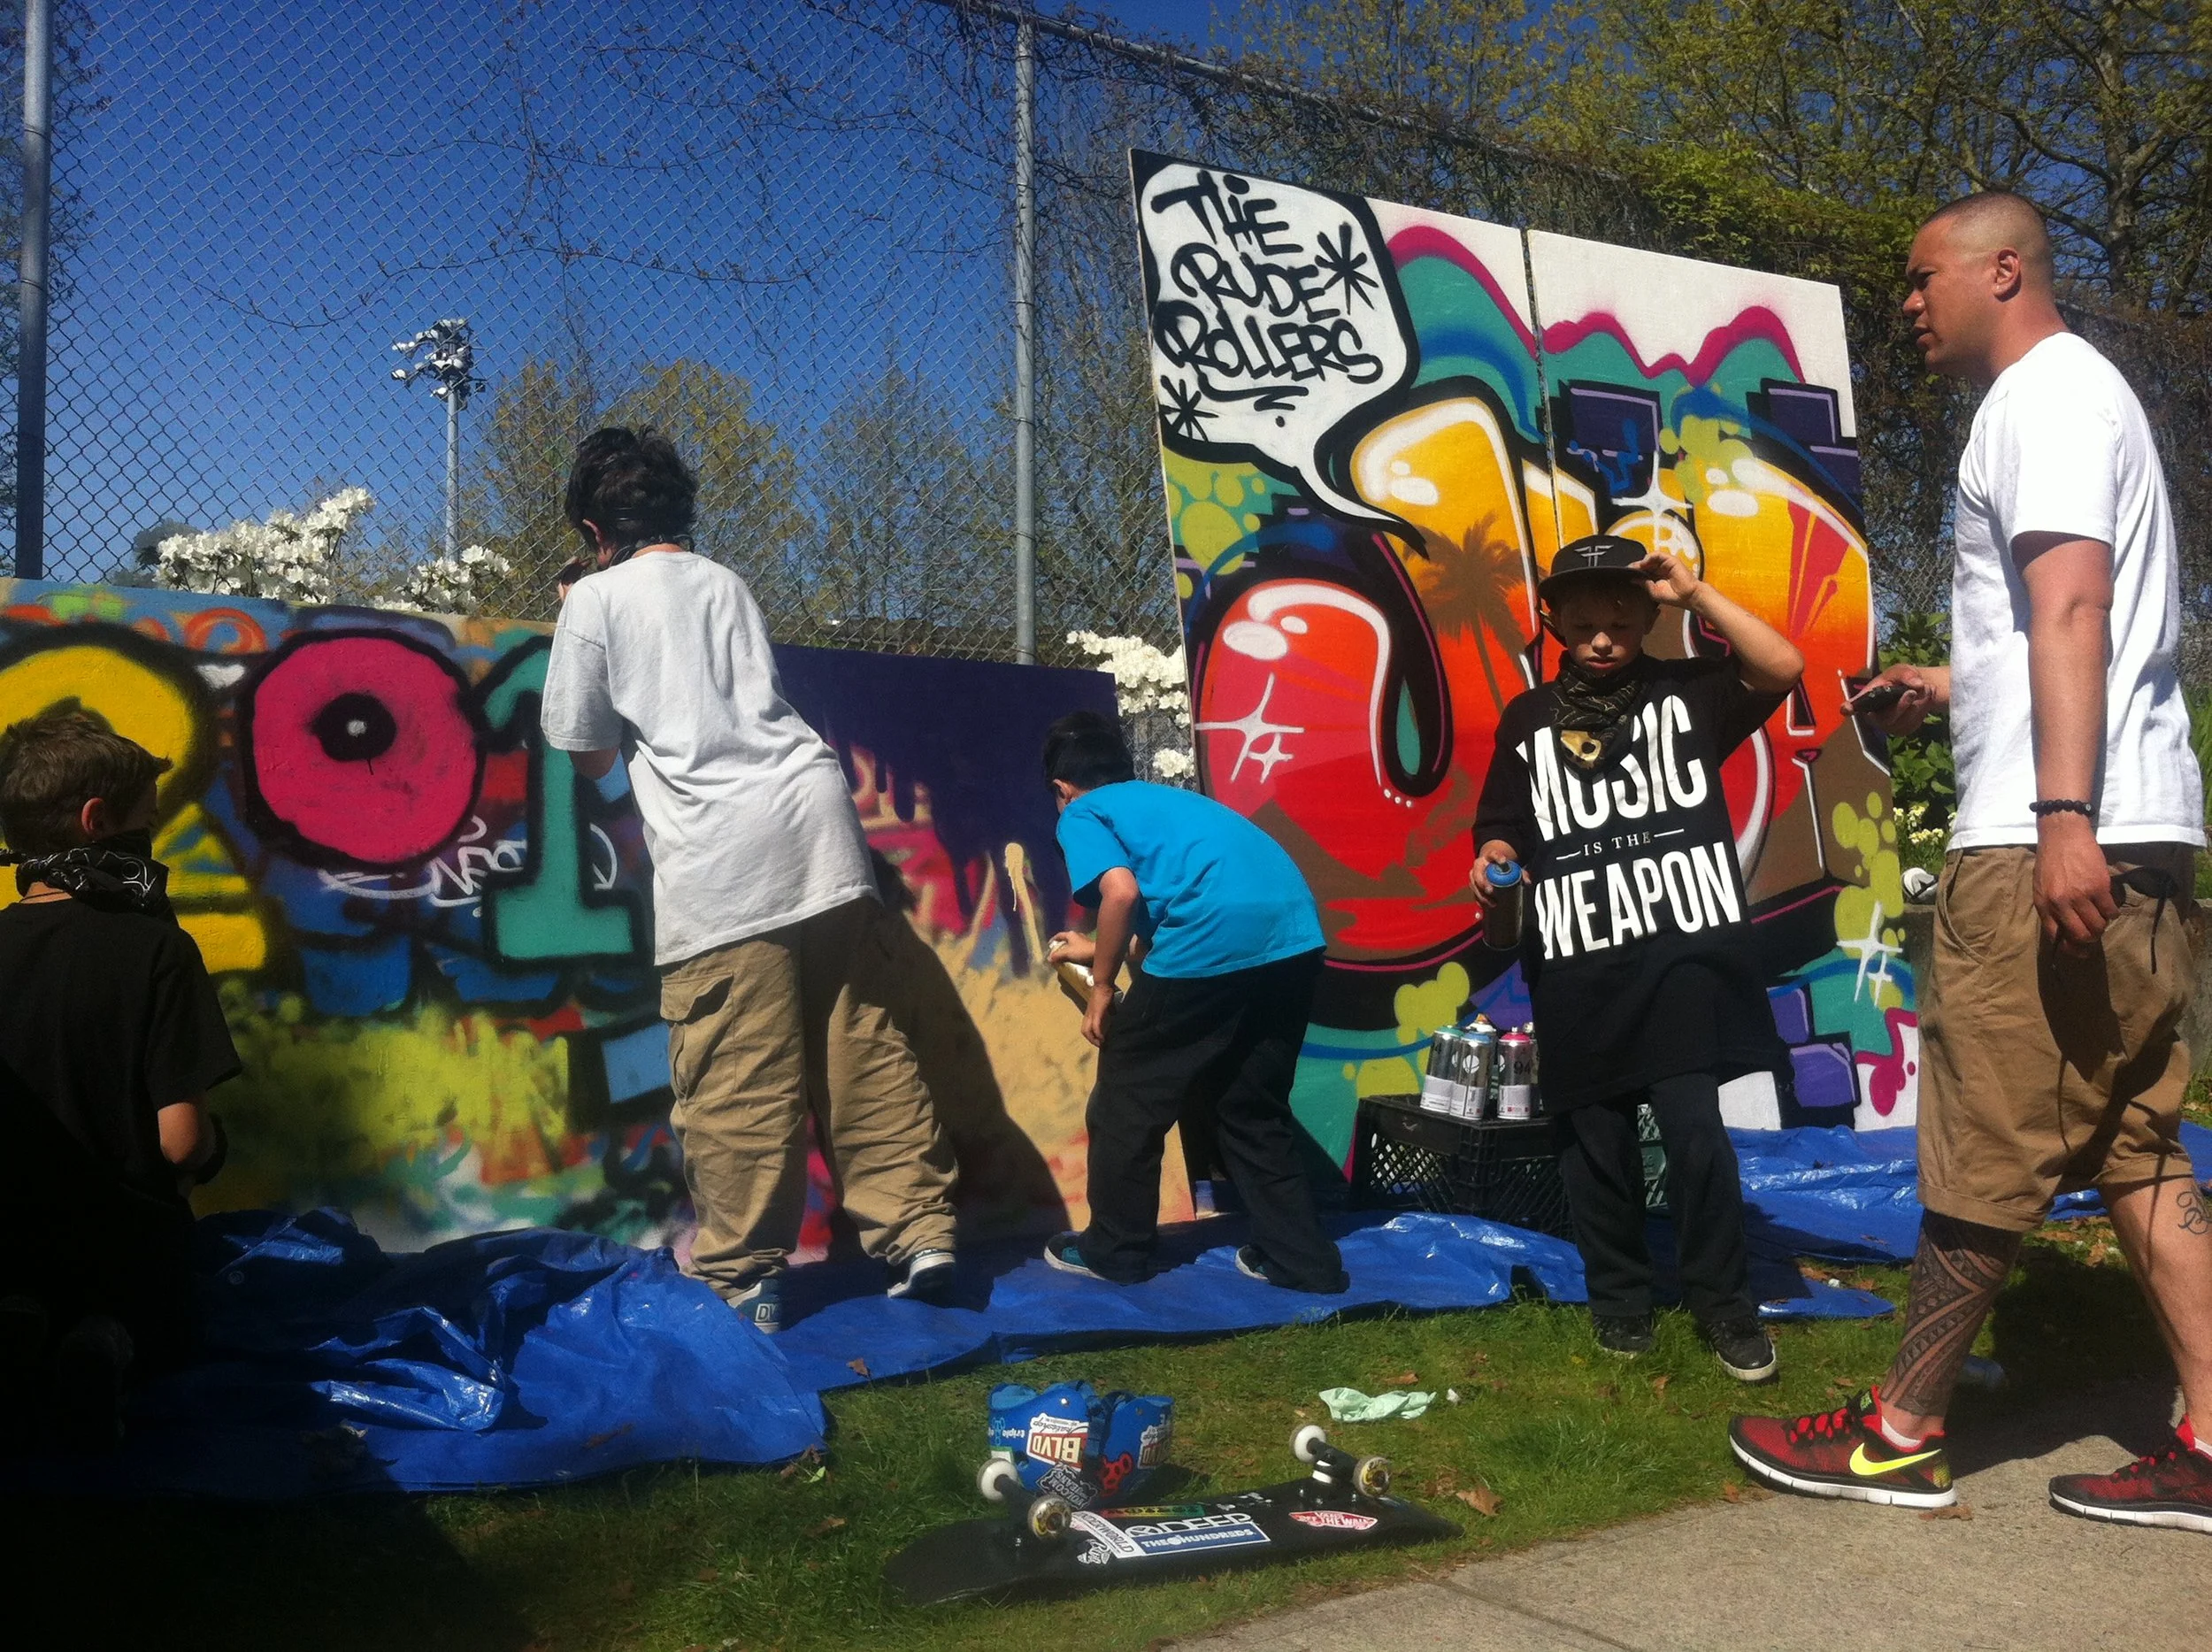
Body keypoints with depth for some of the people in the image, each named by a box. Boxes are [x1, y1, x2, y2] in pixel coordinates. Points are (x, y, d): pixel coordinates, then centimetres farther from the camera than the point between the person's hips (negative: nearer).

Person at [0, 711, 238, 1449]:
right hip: (129, 1234, -2)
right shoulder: (155, 950, -23)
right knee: (163, 1337, 31)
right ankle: (111, 1345, -6)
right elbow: (181, 1141, -24)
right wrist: (212, 1146, 0)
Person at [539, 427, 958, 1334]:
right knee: (863, 1052, 8)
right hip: (818, 823, 5)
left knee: (734, 1085, -1)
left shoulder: (597, 598, 9)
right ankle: (920, 1235, 8)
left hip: (719, 858, -5)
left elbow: (591, 757, 14)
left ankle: (744, 1276, 5)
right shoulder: (726, 583, 24)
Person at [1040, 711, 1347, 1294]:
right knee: (1252, 1109, 24)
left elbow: (1122, 892, -8)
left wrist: (1101, 989, 4)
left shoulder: (1082, 814, 12)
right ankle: (1303, 1258, 26)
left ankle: (1115, 1249, 27)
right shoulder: (1165, 799, 33)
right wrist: (1096, 950, 59)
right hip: (1294, 939, 7)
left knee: (1127, 1101, 14)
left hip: (1212, 947, -7)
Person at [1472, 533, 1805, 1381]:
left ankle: (1725, 1305, 12)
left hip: (1682, 954, -2)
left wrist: (1695, 593, -10)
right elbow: (1503, 829, 13)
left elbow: (1782, 667, -10)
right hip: (1576, 968, 2)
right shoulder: (1528, 720, 11)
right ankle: (1619, 1298, 26)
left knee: (1693, 1129, -7)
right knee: (1594, 1141, 8)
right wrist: (1491, 865, -9)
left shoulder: (1686, 692, 6)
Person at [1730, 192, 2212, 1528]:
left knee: (1987, 1148, -3)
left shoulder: (2041, 396, -6)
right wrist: (1953, 687, 31)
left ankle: (1901, 1436, 7)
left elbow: (2073, 606, -19)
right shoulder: (2081, 396, 26)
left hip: (2050, 844, -10)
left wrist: (2063, 816, -27)